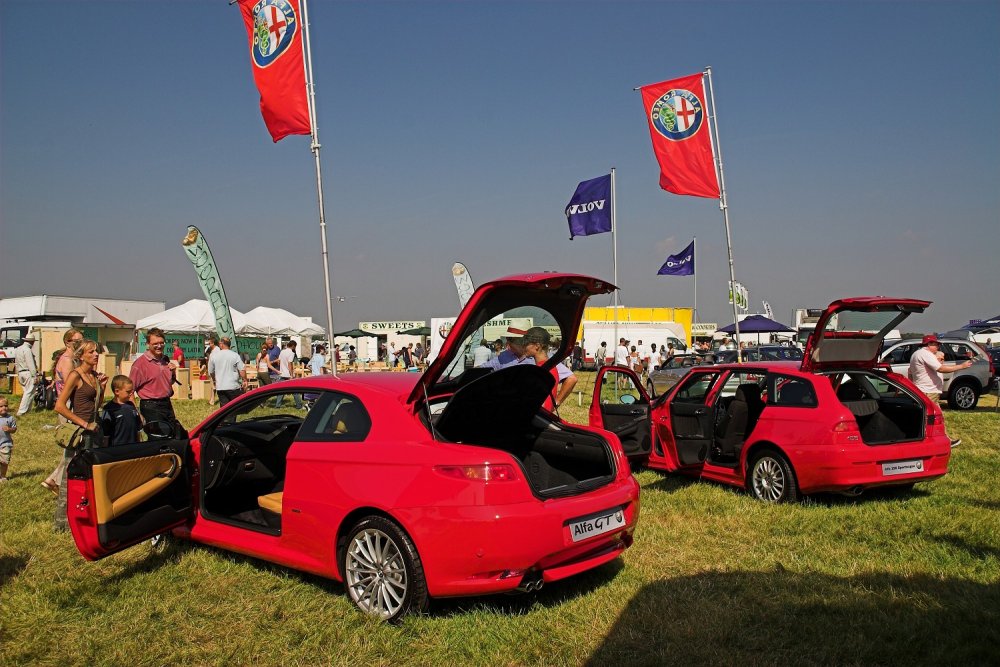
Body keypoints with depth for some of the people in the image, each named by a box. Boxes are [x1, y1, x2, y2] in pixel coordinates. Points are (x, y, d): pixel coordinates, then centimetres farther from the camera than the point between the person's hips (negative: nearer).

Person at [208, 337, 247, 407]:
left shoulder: (213, 356, 1)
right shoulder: (235, 355, -6)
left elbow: (211, 372, 10)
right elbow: (242, 370, -10)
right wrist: (244, 380, 3)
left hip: (220, 387, 2)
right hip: (234, 387, -2)